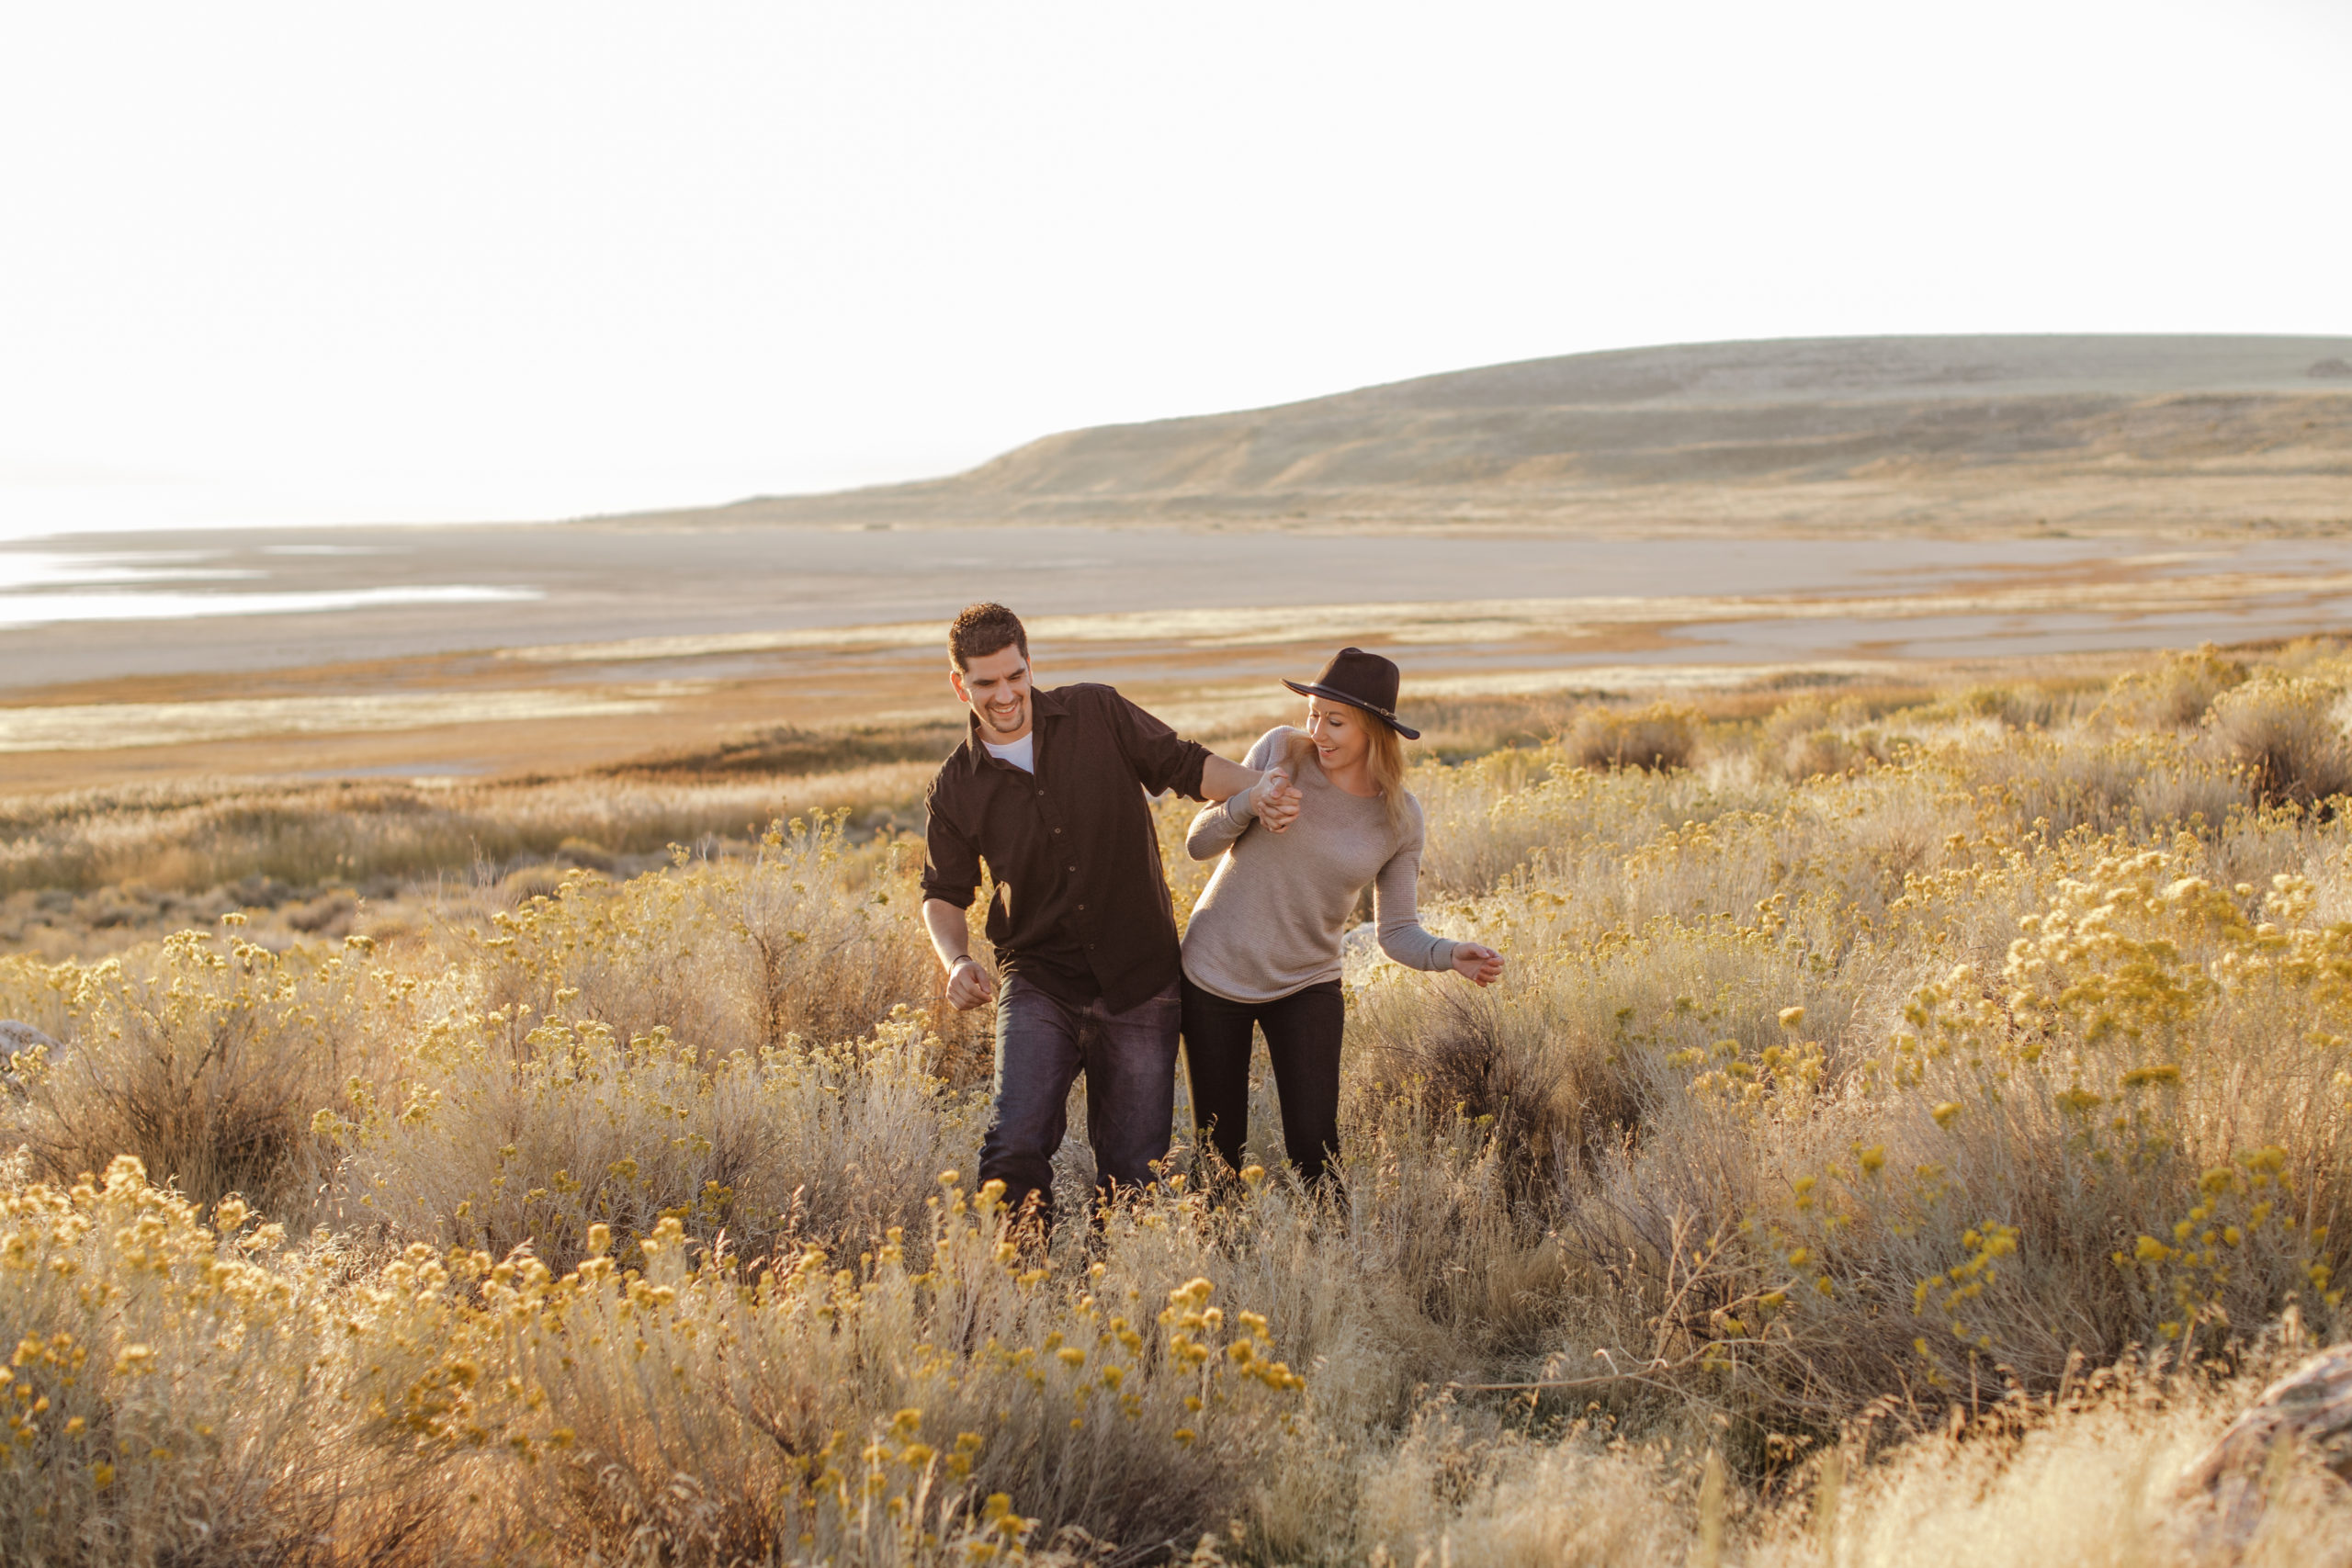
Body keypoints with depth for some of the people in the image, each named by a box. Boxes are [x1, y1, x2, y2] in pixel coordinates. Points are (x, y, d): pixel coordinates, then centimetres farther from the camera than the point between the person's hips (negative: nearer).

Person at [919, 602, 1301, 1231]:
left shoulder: (1099, 715, 1)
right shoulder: (954, 790, 1)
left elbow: (1185, 765, 6)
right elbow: (944, 894, 11)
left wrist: (1254, 789, -14)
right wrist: (956, 960, -9)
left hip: (1138, 986, 1)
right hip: (1038, 984, 0)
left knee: (1134, 1172, 2)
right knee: (1016, 1144, -19)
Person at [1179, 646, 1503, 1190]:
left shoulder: (1400, 818, -7)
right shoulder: (1280, 749, -9)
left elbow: (1397, 931, -3)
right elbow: (1199, 843, -5)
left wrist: (1451, 955, -24)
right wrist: (1250, 802, -25)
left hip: (1307, 987, 0)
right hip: (1215, 973, 0)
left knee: (1314, 1149, -8)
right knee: (1219, 1148, 6)